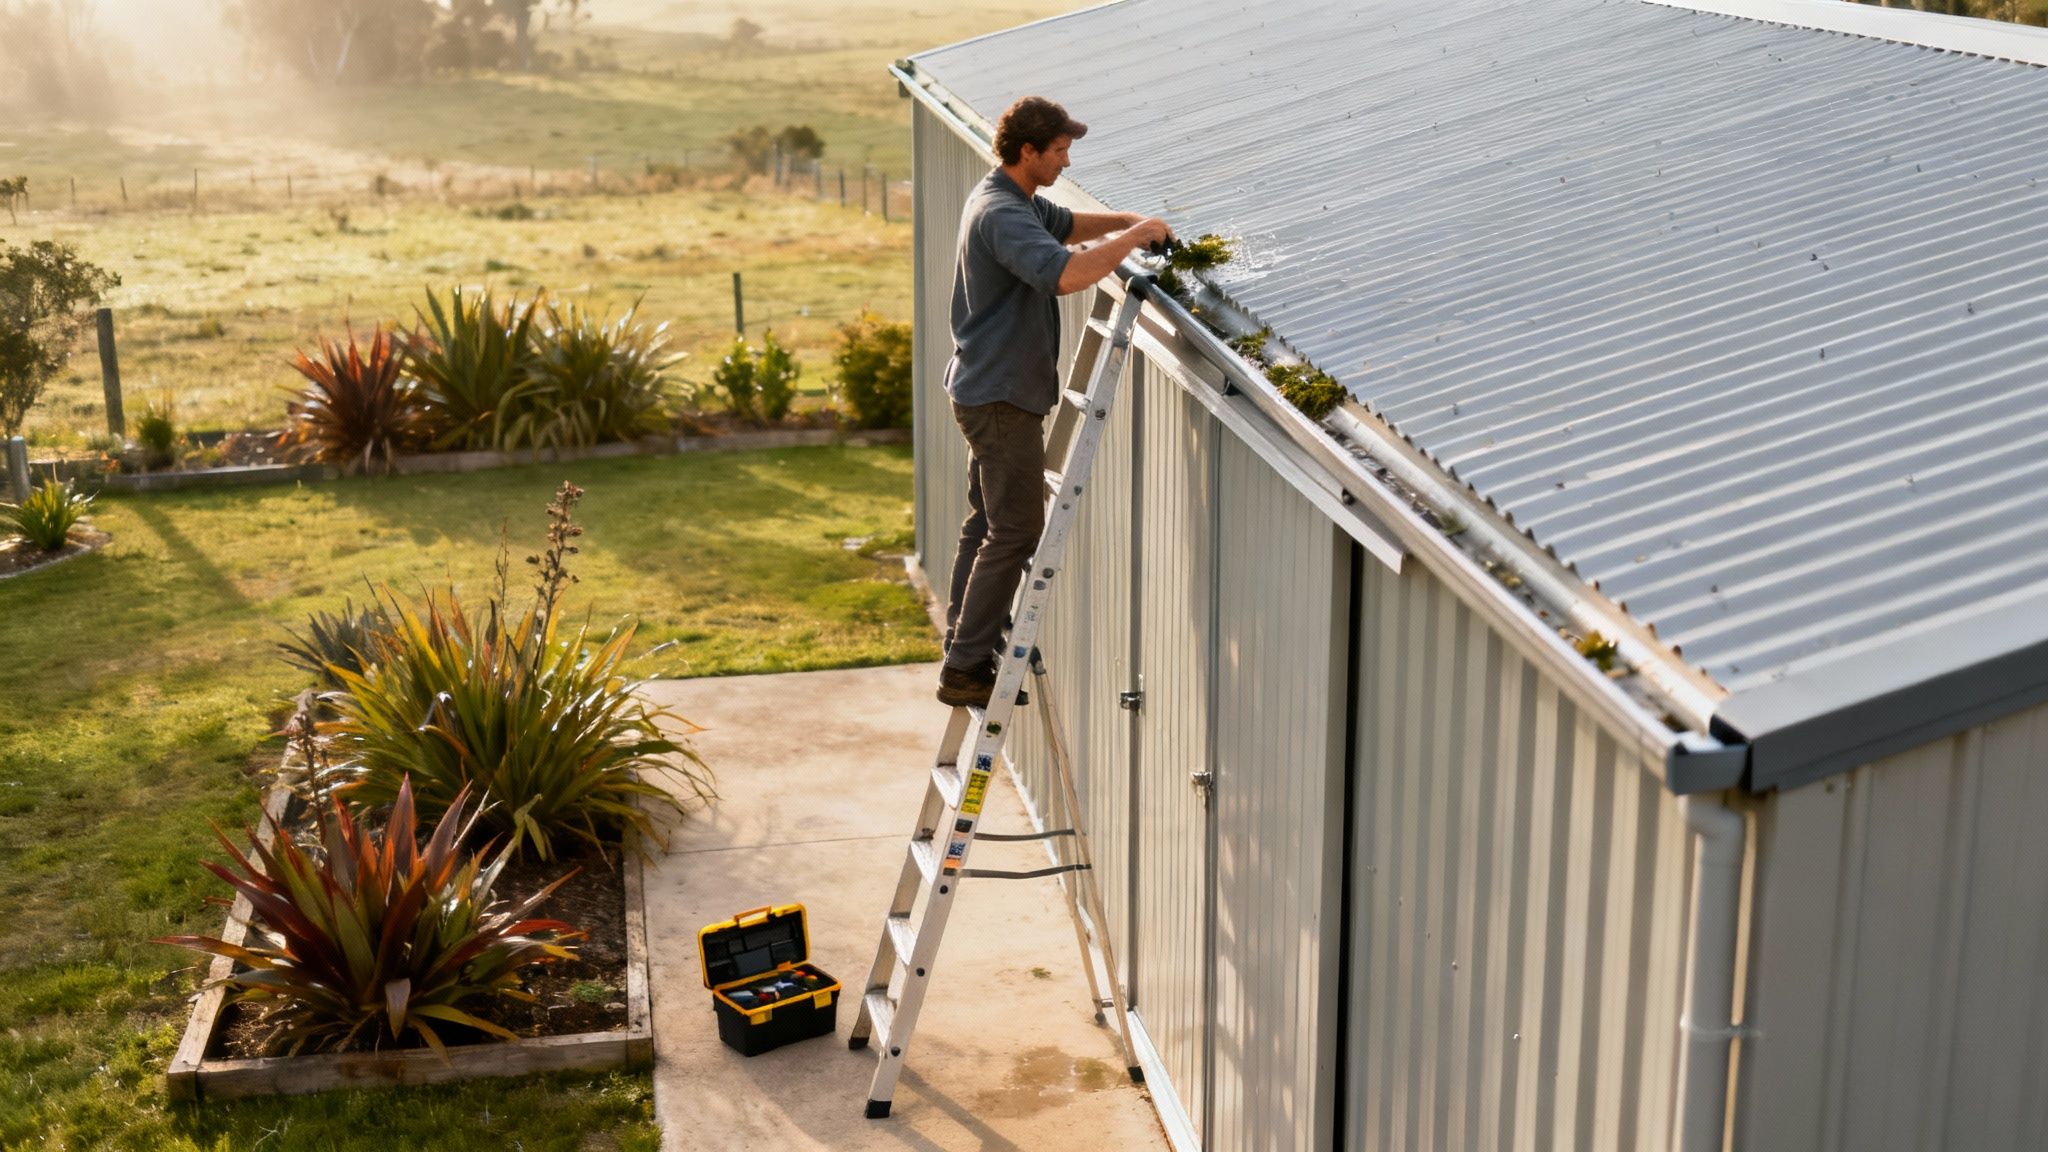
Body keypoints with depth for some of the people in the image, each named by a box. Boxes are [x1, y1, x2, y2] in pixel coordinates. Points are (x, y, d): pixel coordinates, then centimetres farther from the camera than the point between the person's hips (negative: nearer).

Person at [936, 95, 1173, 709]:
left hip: (985, 390, 11)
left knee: (985, 524, 16)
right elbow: (1064, 273, -38)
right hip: (1003, 396, -11)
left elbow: (1066, 225, 30)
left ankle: (962, 654, 23)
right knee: (1015, 531, -7)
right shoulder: (1003, 214, -22)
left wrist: (1124, 220, 11)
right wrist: (1133, 237, -25)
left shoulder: (1011, 198, 12)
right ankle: (965, 669, -4)